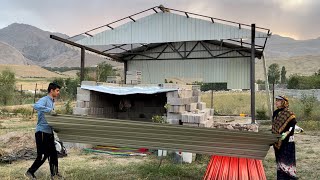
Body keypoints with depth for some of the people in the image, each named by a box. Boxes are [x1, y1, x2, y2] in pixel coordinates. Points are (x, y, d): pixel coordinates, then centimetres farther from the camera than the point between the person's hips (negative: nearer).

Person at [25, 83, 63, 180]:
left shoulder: (52, 102, 16)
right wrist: (49, 110, -32)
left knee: (53, 153, 10)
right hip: (42, 131, -9)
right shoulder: (44, 99, -12)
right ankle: (30, 172, 13)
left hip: (49, 131, 9)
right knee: (43, 155, -3)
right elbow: (36, 106, -33)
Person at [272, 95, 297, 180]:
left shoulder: (289, 114, -9)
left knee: (285, 162, -7)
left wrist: (286, 133, -31)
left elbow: (291, 128, -15)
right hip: (277, 142, 7)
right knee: (279, 161, 10)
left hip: (287, 142, -7)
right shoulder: (275, 113, 11)